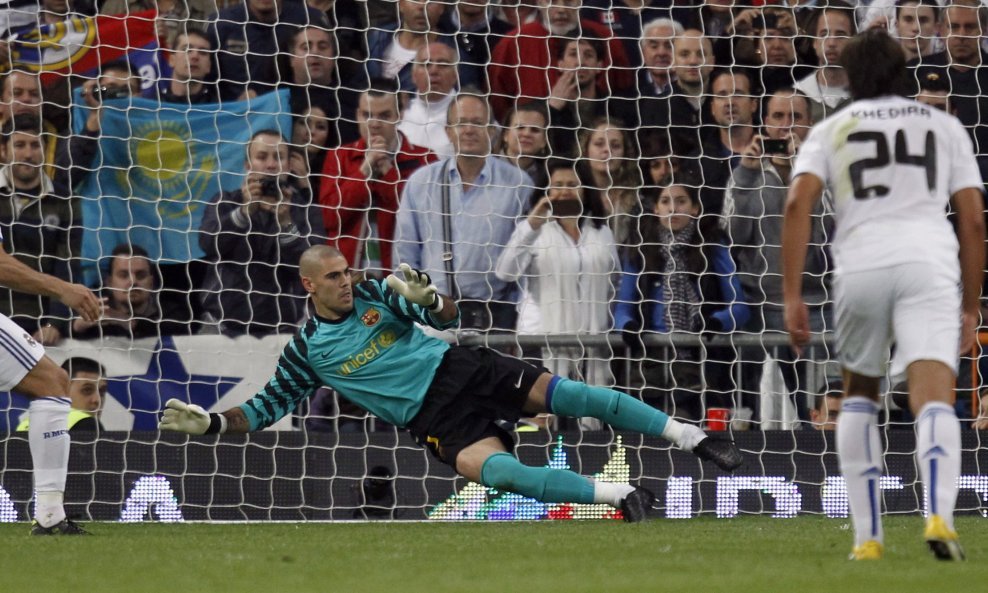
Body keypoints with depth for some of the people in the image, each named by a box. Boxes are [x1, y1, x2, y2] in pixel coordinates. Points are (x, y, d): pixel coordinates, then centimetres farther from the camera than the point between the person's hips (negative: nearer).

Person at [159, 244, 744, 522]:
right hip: (434, 418, -2)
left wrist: (426, 297, -18)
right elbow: (266, 408, 10)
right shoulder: (307, 351, 5)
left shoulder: (373, 293, 7)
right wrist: (209, 422, -4)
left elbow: (448, 316, 5)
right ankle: (618, 495, -35)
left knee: (570, 393, -16)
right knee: (494, 469, -33)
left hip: (460, 368, 2)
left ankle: (692, 436, -13)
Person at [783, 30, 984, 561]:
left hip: (861, 263, 1)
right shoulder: (944, 127, 22)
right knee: (933, 395, -13)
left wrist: (792, 296, -1)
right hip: (930, 259, -1)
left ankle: (867, 536, 13)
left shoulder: (832, 129, 20)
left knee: (859, 394, 21)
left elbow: (798, 203, 2)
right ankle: (938, 515, -38)